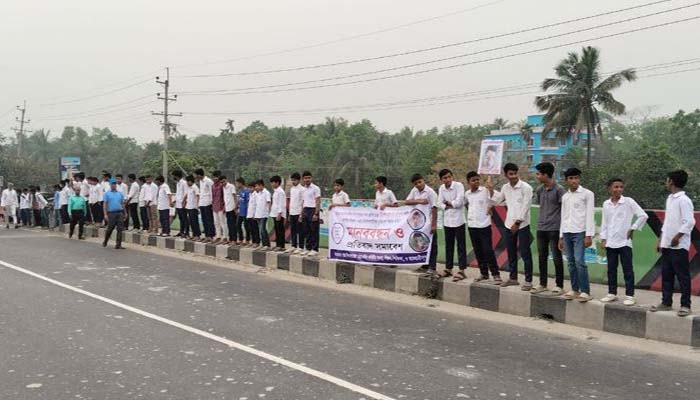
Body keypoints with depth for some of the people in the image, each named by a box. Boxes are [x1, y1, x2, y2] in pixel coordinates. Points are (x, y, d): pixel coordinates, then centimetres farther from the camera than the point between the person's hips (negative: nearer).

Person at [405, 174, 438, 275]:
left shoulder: (430, 192, -12)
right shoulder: (414, 191, 7)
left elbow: (434, 209, -14)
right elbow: (407, 202, 3)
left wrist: (434, 225, -18)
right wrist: (419, 201, -12)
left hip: (429, 223, -6)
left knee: (432, 245, -1)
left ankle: (432, 267, 3)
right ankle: (424, 265, 19)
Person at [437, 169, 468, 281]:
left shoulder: (459, 185, -11)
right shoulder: (441, 188, 6)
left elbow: (459, 202, -19)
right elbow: (440, 203, 1)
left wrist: (448, 203, -5)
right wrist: (450, 205, -12)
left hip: (458, 220, -6)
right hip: (447, 221, 6)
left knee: (461, 246, -2)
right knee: (448, 246, 13)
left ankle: (461, 271, 1)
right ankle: (448, 269, 22)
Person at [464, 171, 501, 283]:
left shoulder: (486, 191, -9)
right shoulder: (467, 194, 7)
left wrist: (490, 208, -9)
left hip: (484, 225, -5)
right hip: (472, 225, 5)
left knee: (488, 250, -6)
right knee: (478, 251, 11)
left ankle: (496, 274, 1)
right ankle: (484, 273, 22)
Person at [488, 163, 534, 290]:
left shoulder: (526, 187, -11)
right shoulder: (505, 187, 7)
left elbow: (525, 207, -15)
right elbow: (497, 201, 19)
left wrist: (517, 222, -15)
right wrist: (491, 190, 5)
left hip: (522, 225, -6)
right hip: (509, 225, 6)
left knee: (525, 254, -3)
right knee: (511, 253, 14)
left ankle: (528, 281, 5)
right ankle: (513, 278, 26)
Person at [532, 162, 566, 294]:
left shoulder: (559, 189, -11)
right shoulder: (539, 190, 8)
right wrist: (542, 220, 9)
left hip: (554, 228, -6)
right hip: (541, 228, 6)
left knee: (557, 257, 1)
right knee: (542, 257, 11)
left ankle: (559, 285, 10)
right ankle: (542, 284, 22)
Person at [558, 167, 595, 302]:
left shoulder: (587, 194, -1)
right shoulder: (565, 196, 14)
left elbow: (589, 215, -6)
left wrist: (589, 235, -12)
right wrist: (561, 236, 14)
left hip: (580, 232, -5)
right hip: (567, 233, 5)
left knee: (579, 261, -12)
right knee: (571, 262, 7)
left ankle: (585, 291, -6)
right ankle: (574, 290, 13)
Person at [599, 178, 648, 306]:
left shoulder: (628, 201, -6)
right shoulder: (606, 204, 7)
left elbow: (643, 216, -7)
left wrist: (633, 229, -7)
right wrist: (603, 239, 7)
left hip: (624, 241, -4)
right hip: (610, 242, 4)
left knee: (627, 269, 0)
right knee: (611, 269, 10)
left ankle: (629, 295, 5)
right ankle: (612, 293, 20)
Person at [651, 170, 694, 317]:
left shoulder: (683, 200, -13)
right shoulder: (669, 199, 14)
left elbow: (689, 222, -18)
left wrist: (677, 237, -18)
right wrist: (661, 239, 18)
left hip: (679, 245, -9)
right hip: (667, 244, 9)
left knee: (682, 276, -1)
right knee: (666, 275, 12)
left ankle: (685, 305, 5)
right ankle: (666, 303, 19)